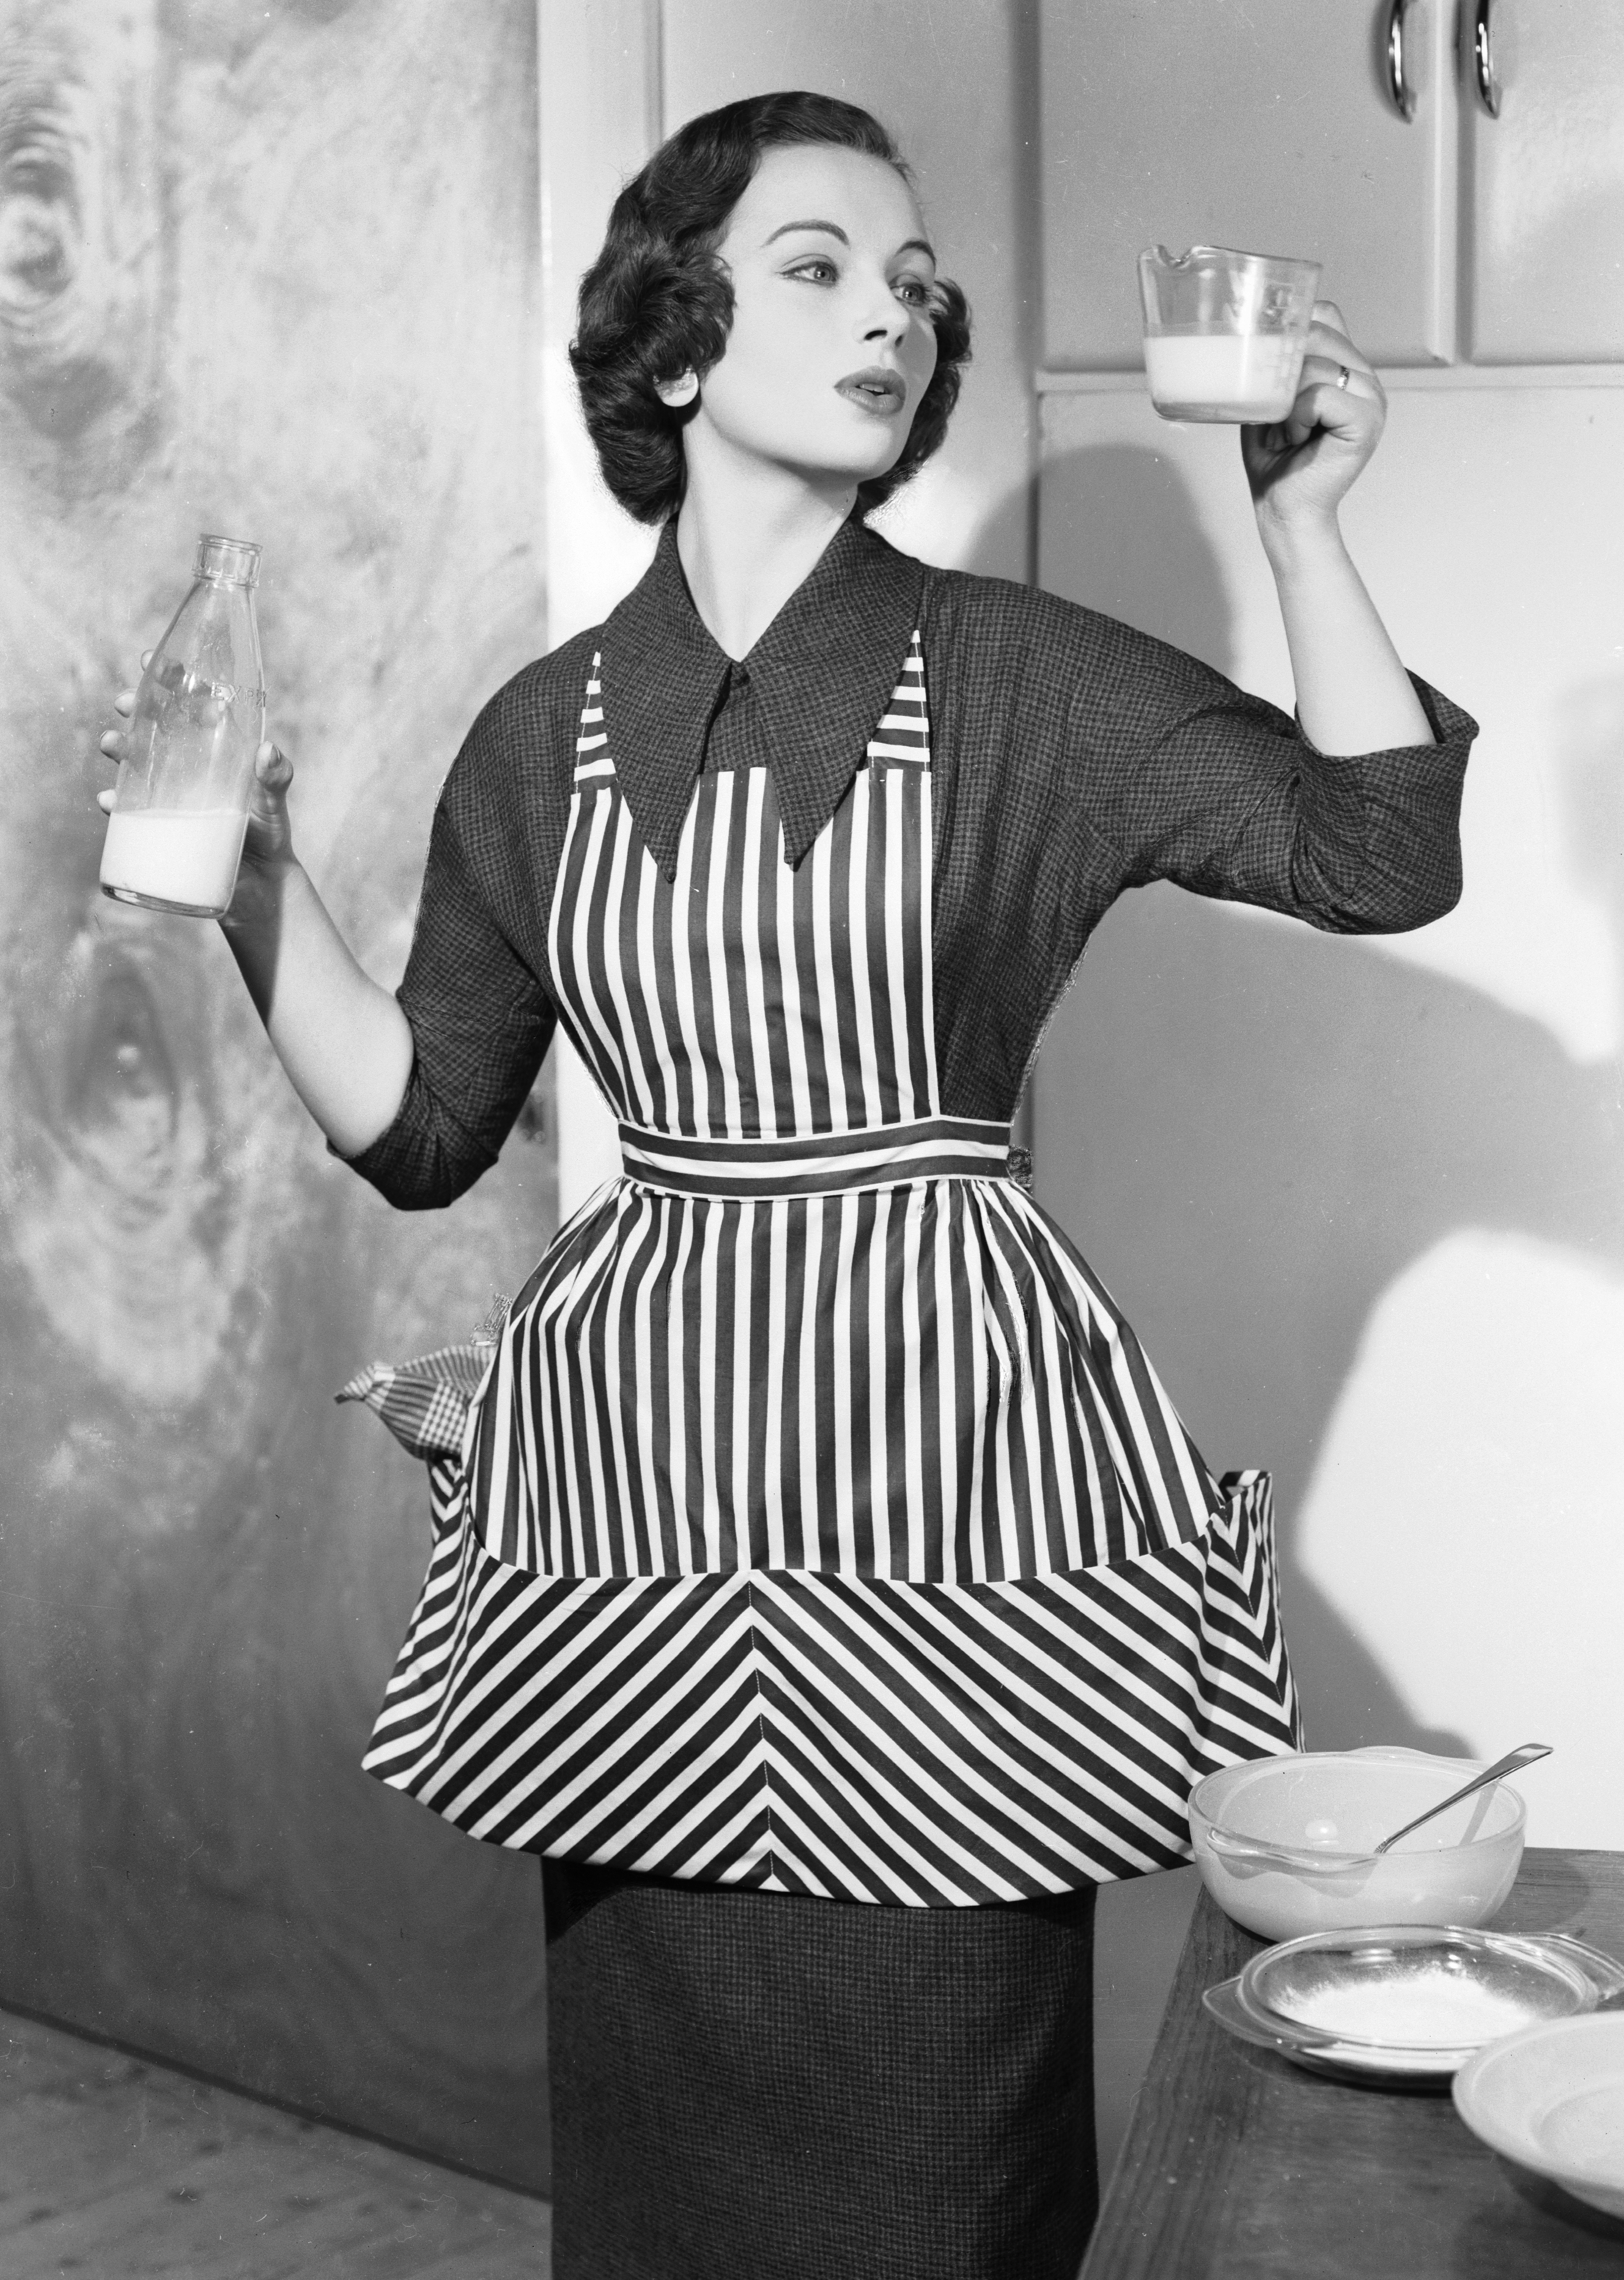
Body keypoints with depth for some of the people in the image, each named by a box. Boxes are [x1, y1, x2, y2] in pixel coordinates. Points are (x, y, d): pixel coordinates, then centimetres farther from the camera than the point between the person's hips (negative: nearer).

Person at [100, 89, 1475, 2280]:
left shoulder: (1023, 680, 0)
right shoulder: (543, 738, 6)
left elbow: (1384, 854, -6)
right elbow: (421, 1127, 9)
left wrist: (1303, 524, -12)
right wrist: (257, 879, 0)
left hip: (951, 1476, -2)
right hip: (637, 1472, 2)